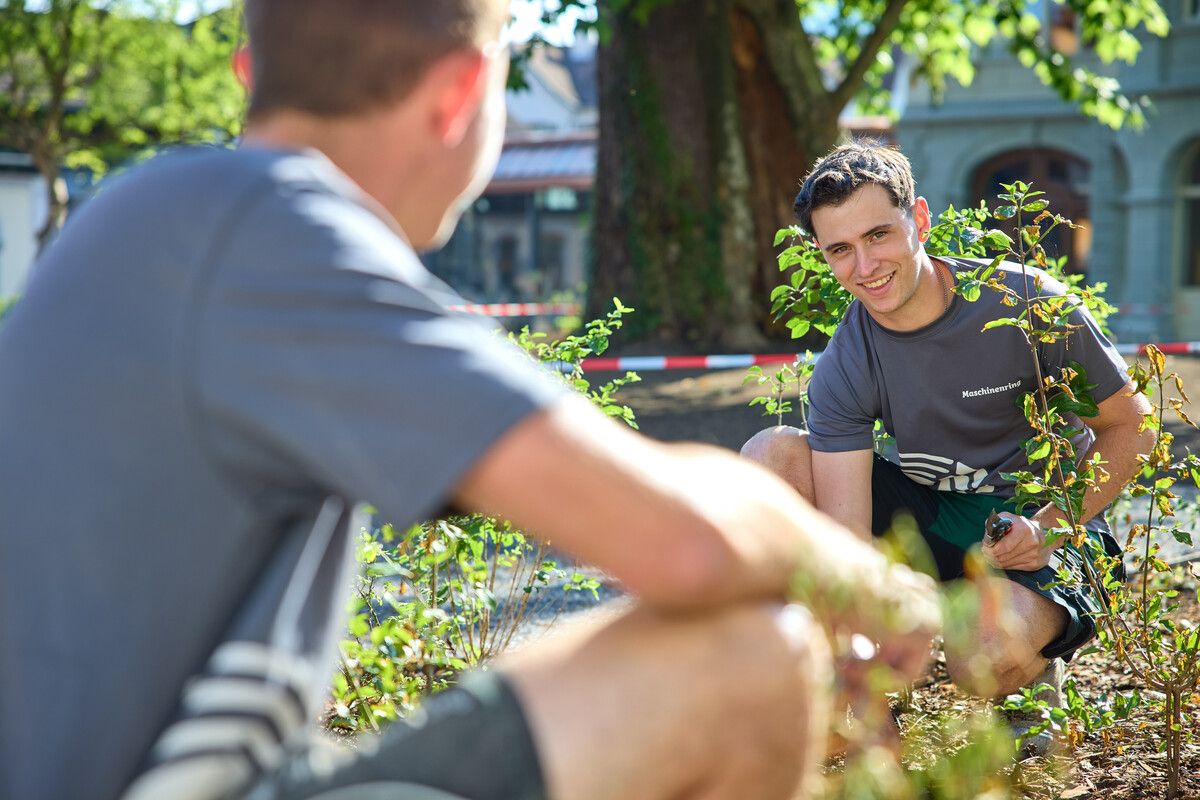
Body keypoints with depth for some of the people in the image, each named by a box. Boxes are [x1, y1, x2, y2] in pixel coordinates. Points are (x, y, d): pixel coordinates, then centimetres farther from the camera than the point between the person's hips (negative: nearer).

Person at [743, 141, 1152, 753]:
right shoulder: (842, 371, -13)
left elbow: (1130, 426, -7)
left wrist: (1050, 527, -21)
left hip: (1046, 520, -3)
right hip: (931, 515, 4)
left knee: (986, 661, -36)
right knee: (771, 454, -17)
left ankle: (1038, 667, 3)